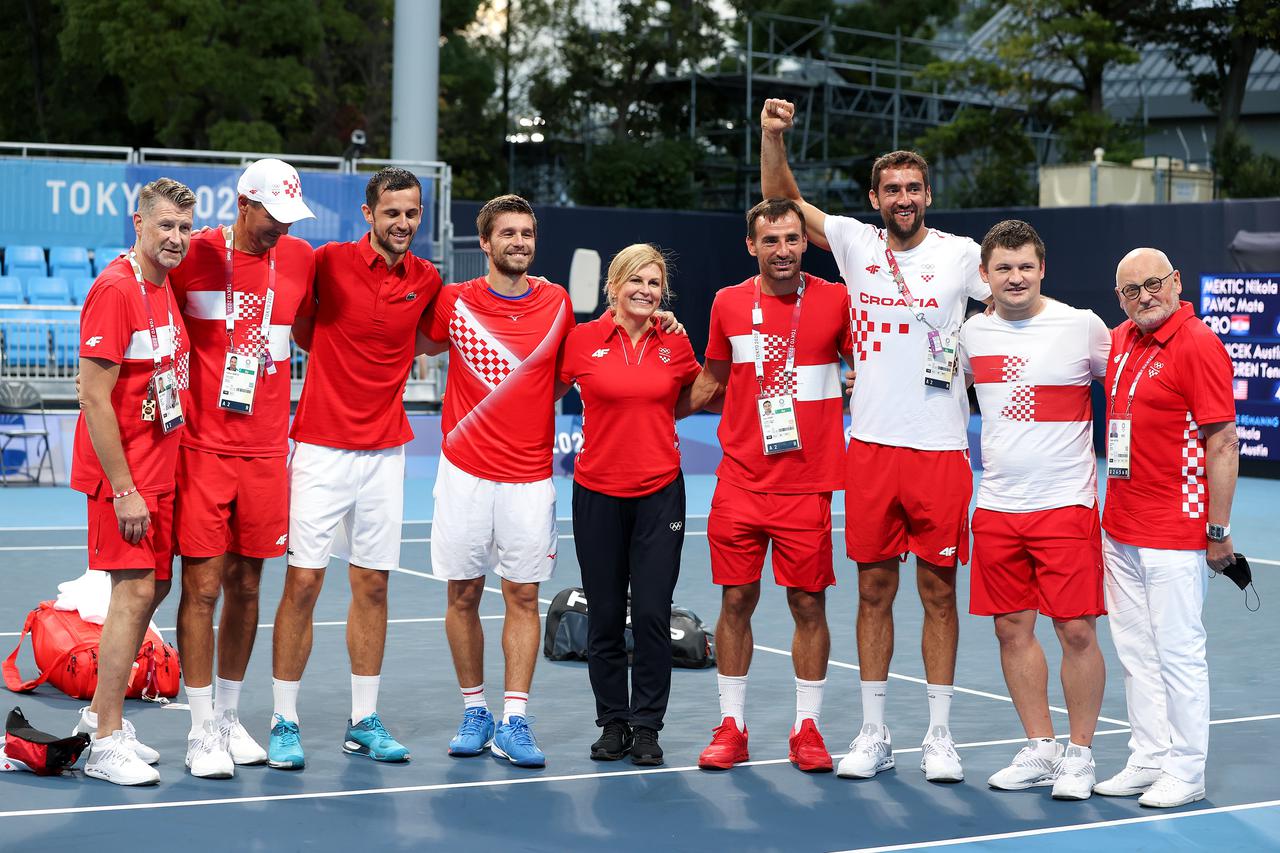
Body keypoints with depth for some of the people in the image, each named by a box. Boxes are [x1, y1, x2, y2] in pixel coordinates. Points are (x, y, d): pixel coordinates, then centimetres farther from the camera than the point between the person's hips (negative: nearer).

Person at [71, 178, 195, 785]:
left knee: (153, 587, 13)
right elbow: (94, 397, -19)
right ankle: (106, 745, -3)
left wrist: (160, 477, 13)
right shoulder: (115, 290, -16)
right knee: (134, 591, -9)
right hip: (124, 476, -9)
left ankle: (101, 715, 25)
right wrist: (123, 490, -20)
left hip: (161, 471, 9)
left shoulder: (167, 287, 10)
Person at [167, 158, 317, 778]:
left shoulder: (299, 258, 6)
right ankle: (202, 731, 4)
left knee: (246, 585, 10)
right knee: (203, 587, -4)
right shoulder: (195, 255, -6)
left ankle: (229, 716, 23)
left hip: (266, 452, 4)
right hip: (203, 448, -4)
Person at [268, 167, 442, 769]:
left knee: (372, 584, 7)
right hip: (322, 445, -3)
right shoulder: (331, 261, -6)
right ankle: (284, 722, 5)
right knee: (303, 582, -4)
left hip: (385, 452, 4)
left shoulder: (427, 280, 5)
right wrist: (331, 352, -1)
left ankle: (364, 721, 17)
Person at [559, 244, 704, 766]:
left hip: (659, 493, 0)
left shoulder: (676, 345, 3)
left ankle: (647, 726, 7)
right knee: (604, 617, 5)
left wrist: (657, 416, 4)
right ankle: (613, 723, 17)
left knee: (652, 615, -4)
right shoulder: (582, 340, -2)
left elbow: (692, 396, 19)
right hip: (597, 493, 0)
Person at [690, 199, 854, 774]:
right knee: (736, 601, 5)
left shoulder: (835, 301, -1)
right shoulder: (728, 304, 4)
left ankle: (807, 730, 14)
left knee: (809, 604, 2)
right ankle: (731, 727, 16)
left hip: (807, 483, -1)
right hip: (740, 482, 2)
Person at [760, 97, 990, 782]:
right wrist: (773, 136, -7)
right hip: (871, 444, 2)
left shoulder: (960, 255, 1)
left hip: (941, 448, -2)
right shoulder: (856, 243, 6)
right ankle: (873, 735, 14)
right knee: (874, 590, 6)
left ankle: (939, 735, 12)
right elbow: (783, 198, 8)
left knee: (938, 590, 3)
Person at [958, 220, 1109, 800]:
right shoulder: (972, 332, 6)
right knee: (1012, 628, 7)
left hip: (1067, 503, -4)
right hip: (996, 506, 4)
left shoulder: (1082, 327, -6)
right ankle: (1039, 749, 20)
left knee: (1076, 632, -4)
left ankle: (1079, 754, 10)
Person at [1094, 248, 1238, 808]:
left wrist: (1218, 531, -16)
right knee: (1135, 650, 13)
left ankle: (1186, 772, 8)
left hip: (1174, 533, -8)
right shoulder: (1120, 341, 9)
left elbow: (1224, 444, -15)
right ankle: (1148, 761, 22)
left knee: (1178, 653, -1)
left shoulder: (1199, 346, -13)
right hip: (1119, 528, 8)